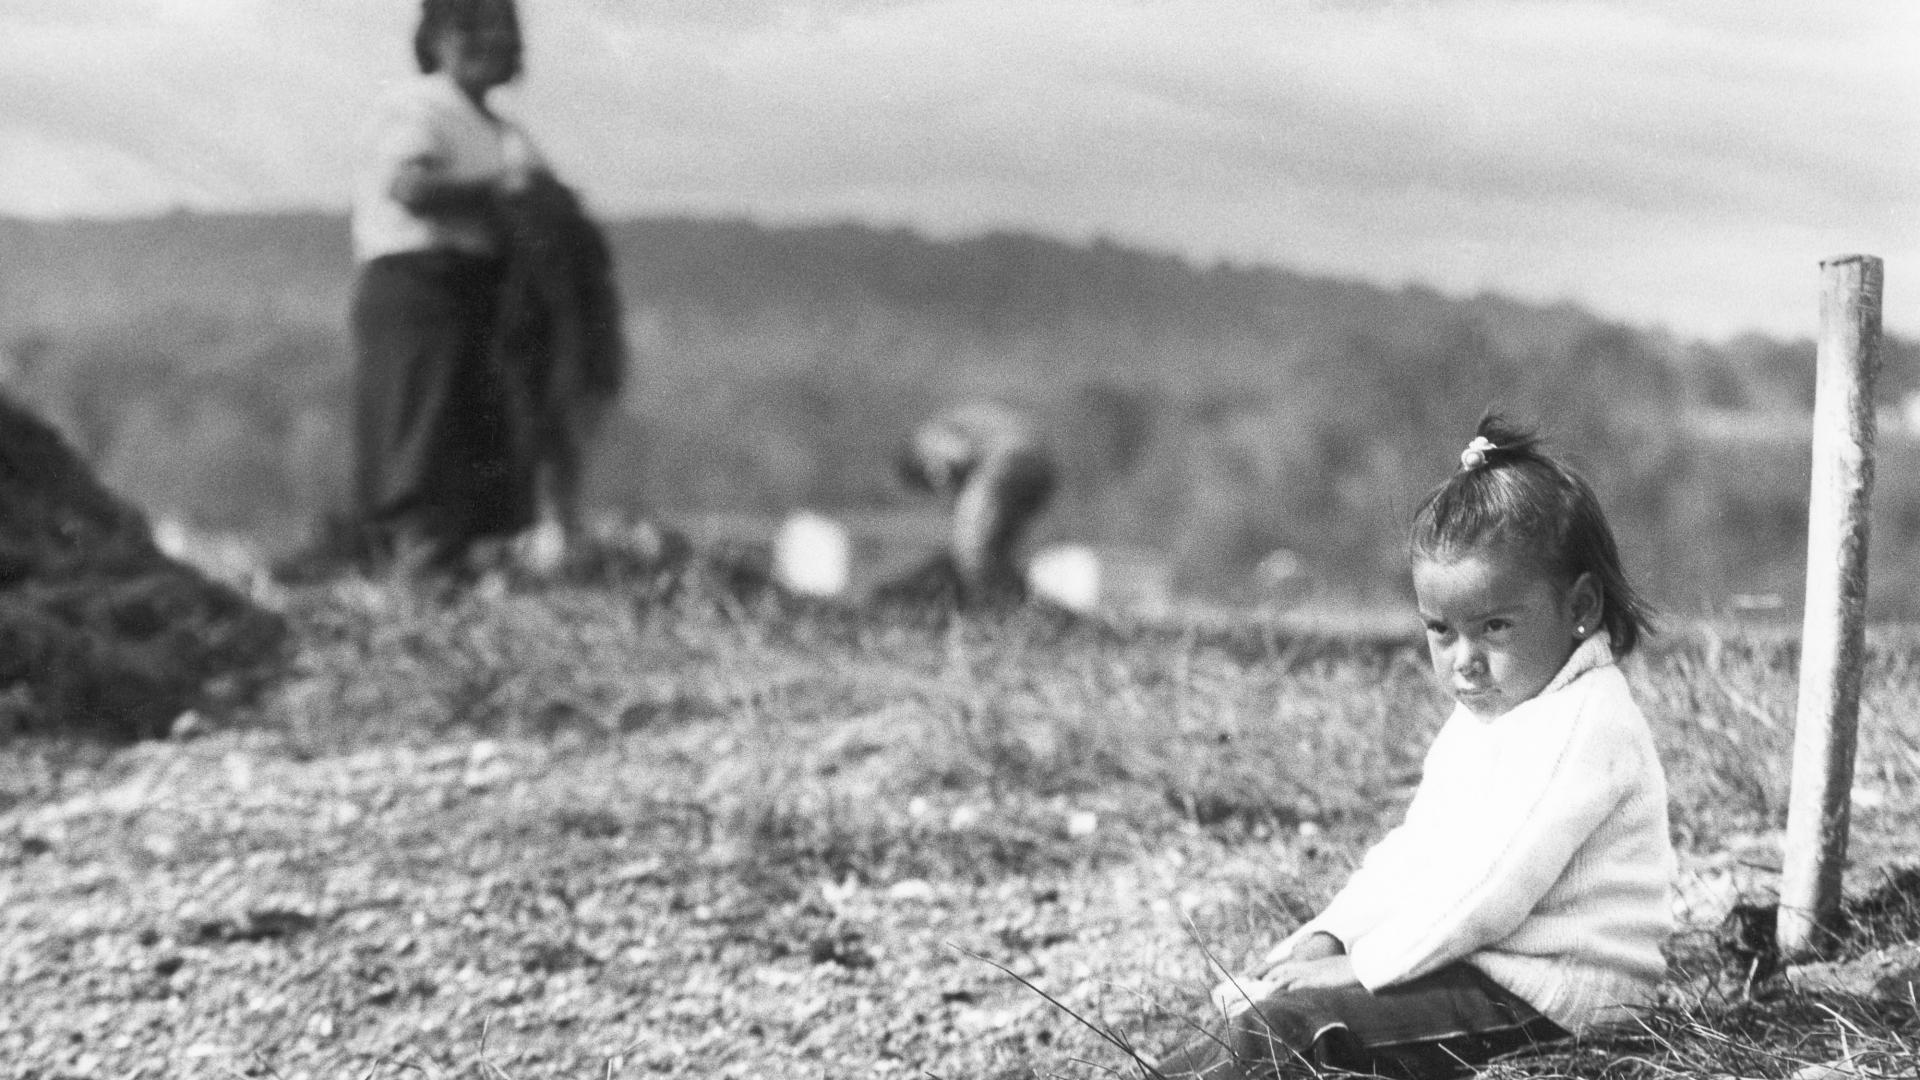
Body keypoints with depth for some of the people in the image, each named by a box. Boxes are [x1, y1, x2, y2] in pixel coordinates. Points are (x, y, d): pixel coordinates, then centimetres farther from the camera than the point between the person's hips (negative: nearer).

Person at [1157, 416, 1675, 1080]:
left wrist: (1365, 965, -19)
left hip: (1541, 994, -10)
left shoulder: (1586, 726, -18)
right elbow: (1414, 847, 19)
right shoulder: (1481, 716, 16)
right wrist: (1332, 937, 4)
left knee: (1289, 1026, -20)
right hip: (1465, 956, 10)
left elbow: (1495, 885, -23)